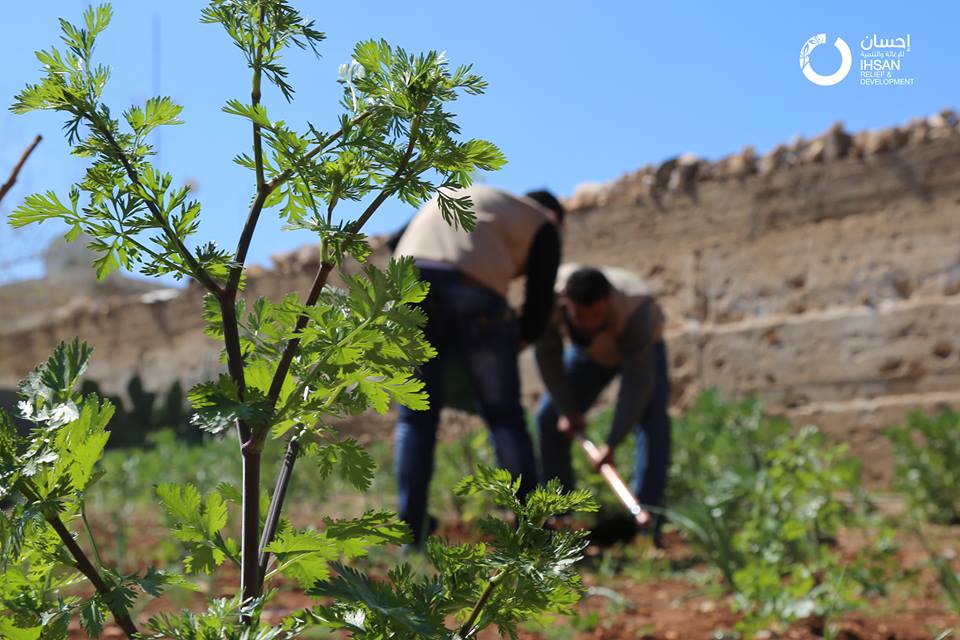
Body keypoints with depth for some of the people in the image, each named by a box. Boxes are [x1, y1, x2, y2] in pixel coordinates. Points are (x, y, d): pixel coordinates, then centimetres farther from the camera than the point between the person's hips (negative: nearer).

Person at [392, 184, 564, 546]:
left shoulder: (453, 196, 37)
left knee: (415, 416, 11)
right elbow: (540, 303, 17)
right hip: (475, 296, -3)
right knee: (504, 416, 8)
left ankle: (410, 528, 9)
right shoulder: (542, 224, 23)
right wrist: (515, 344, 32)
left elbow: (396, 241, 30)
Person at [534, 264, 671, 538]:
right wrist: (566, 409, -16)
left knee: (652, 420, -25)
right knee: (549, 417, -3)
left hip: (642, 349, -4)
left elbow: (637, 380, -41)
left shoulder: (635, 307, -44)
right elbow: (547, 354, -20)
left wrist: (611, 443, -42)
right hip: (589, 351, 4)